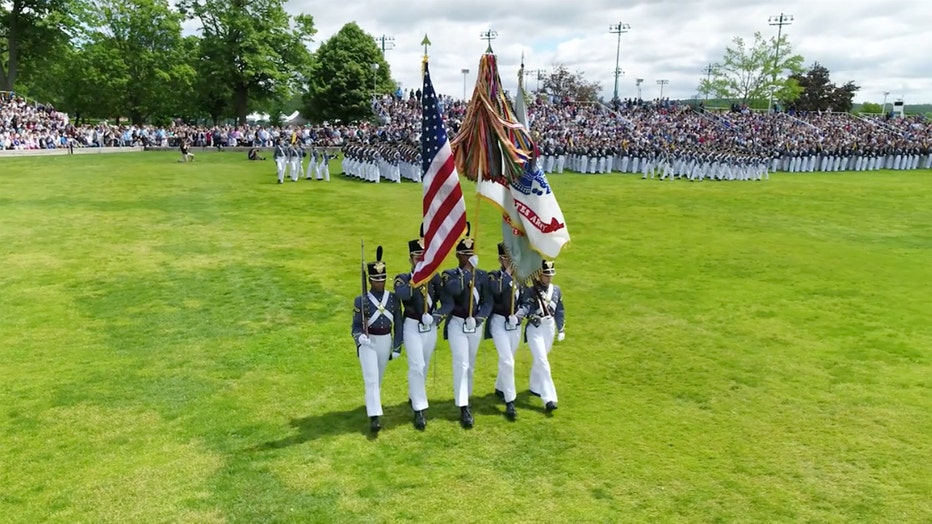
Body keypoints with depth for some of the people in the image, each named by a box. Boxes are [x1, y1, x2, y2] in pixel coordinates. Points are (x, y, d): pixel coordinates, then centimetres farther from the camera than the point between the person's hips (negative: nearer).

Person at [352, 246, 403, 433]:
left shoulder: (393, 298, -1)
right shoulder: (361, 300, -9)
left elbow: (398, 324, 4)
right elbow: (355, 326, -7)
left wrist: (397, 347, 4)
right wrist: (360, 337, -29)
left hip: (386, 342, 4)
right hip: (368, 343, -3)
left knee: (378, 378, 20)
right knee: (371, 379, -13)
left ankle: (372, 402, 46)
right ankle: (374, 418, -14)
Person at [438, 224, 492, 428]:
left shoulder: (482, 276, 2)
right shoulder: (449, 275, -5)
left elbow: (488, 301, -2)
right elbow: (452, 290, -27)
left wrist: (478, 319, -17)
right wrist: (467, 270, -29)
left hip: (475, 325, 3)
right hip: (457, 324, -3)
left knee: (471, 365, 15)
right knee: (461, 364, -12)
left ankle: (465, 397, 35)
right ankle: (464, 408, -12)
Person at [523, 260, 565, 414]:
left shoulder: (556, 290, 7)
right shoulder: (530, 291, -8)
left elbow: (559, 311, 12)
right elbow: (525, 308, -13)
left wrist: (561, 330, 13)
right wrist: (532, 317, -31)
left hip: (550, 328, 5)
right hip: (534, 329, -5)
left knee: (540, 359, 18)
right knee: (542, 362, -11)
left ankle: (535, 387, 39)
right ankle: (549, 398, -14)